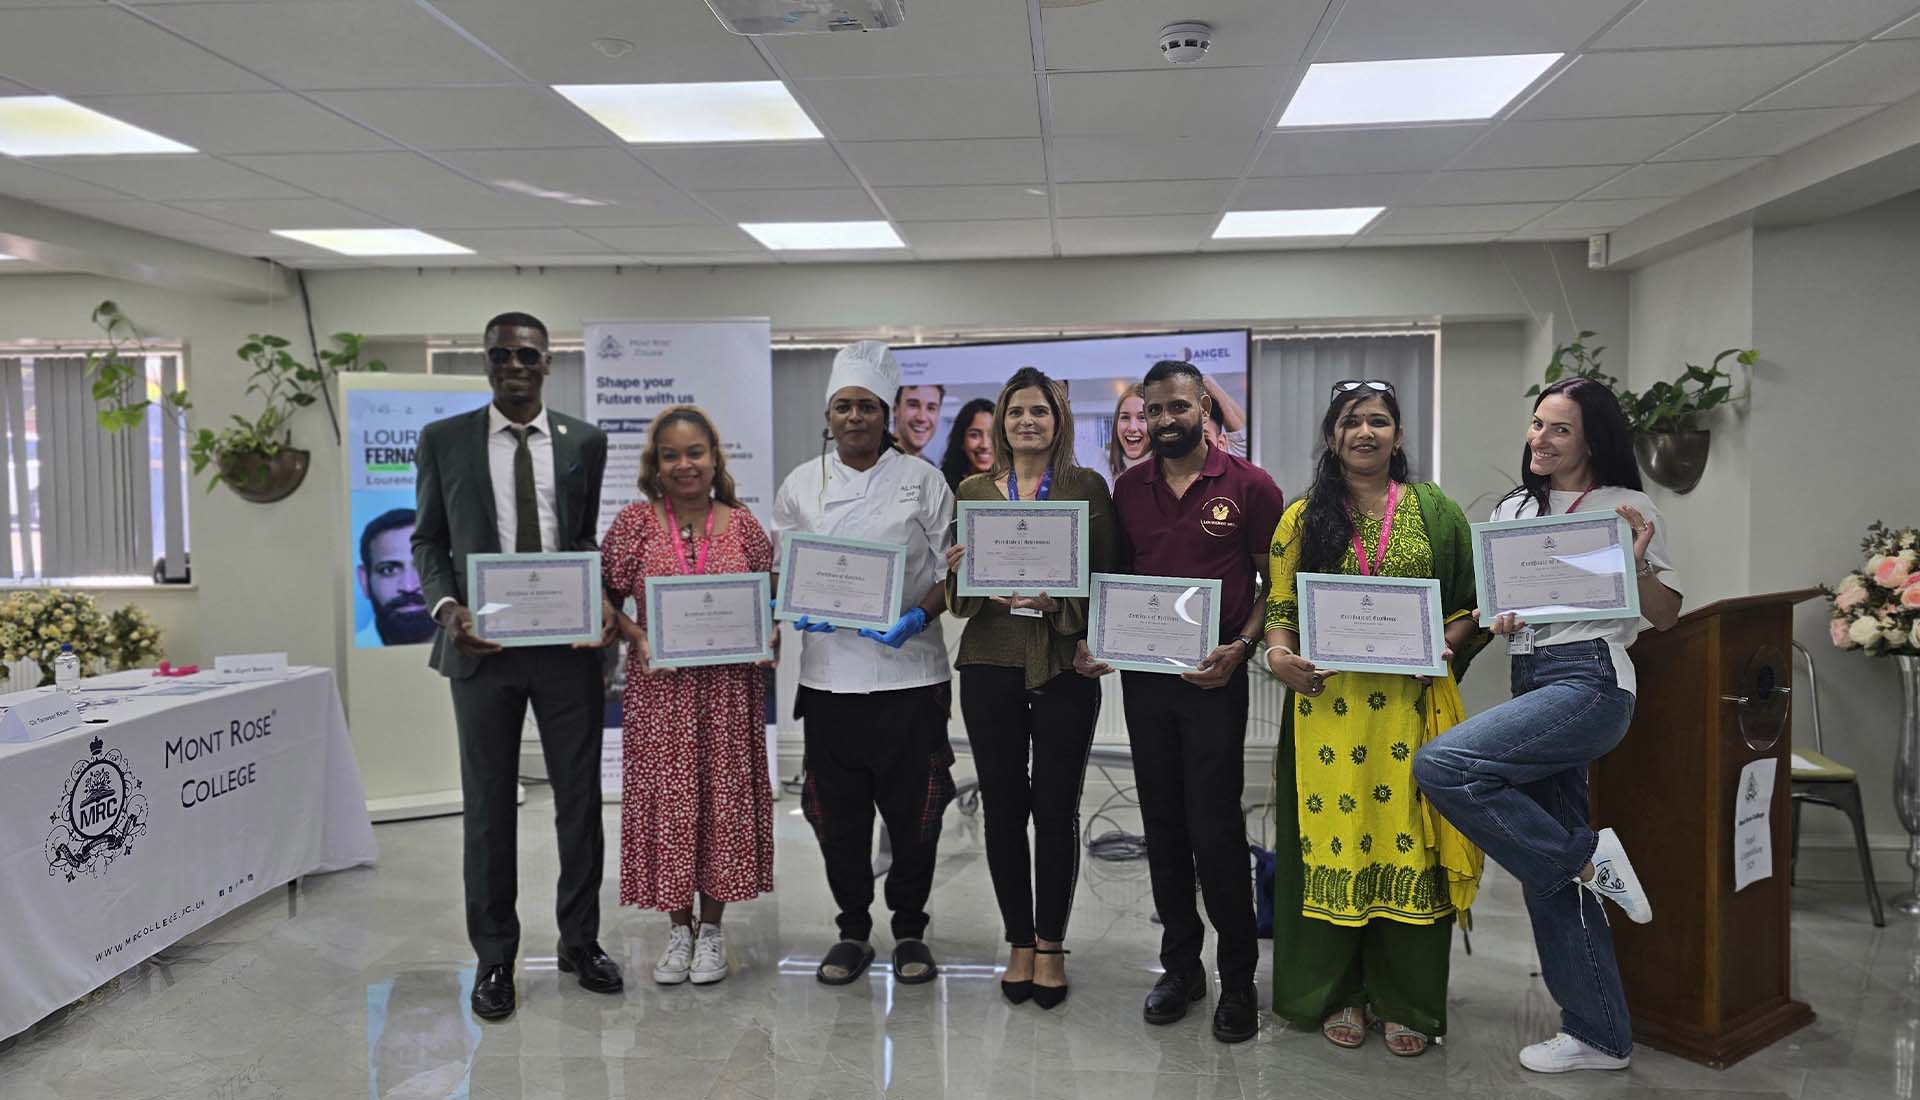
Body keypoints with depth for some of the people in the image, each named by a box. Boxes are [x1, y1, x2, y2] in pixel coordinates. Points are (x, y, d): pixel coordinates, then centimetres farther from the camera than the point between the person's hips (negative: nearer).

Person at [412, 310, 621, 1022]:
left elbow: (589, 537, 9)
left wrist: (602, 602, -9)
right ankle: (494, 957, 21)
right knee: (488, 803, 8)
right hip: (483, 643, 0)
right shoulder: (443, 440, 4)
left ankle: (580, 940, 25)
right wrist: (447, 607, -9)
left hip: (569, 643, 1)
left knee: (580, 795, 8)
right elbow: (428, 540, 7)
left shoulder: (584, 441, 6)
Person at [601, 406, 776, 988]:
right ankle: (678, 928, 22)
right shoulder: (635, 522, 0)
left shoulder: (742, 524, 3)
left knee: (723, 796, 6)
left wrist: (768, 639, -7)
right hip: (660, 685, 0)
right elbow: (607, 597, 4)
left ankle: (712, 928, 21)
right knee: (666, 798, 5)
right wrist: (639, 639, -12)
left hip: (728, 685, 1)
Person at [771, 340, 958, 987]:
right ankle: (852, 931, 26)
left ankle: (910, 930, 24)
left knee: (913, 808, 4)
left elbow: (951, 568, 3)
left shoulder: (921, 480, 3)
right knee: (838, 811, 8)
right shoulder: (800, 485, 8)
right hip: (830, 671, 2)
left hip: (909, 671, -1)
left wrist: (920, 616, -14)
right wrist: (801, 609, -9)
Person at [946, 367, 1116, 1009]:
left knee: (1056, 808, 3)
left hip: (1063, 666, -2)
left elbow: (1104, 579, 1)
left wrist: (1055, 600, -17)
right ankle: (1020, 943, 21)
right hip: (991, 665, 2)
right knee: (1002, 806, 6)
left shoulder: (1087, 488, 3)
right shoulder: (974, 491, 10)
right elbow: (956, 592, 13)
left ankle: (1051, 944, 20)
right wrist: (958, 570, -10)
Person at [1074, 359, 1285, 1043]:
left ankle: (1238, 978, 13)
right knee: (1162, 825, 11)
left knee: (1215, 829, -3)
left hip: (1213, 677, -4)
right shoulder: (1128, 489, 9)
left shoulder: (1248, 486, -3)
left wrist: (1242, 647, -15)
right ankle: (1180, 964, 25)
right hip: (1142, 675, 4)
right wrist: (1090, 641, 0)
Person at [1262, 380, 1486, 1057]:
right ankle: (1339, 995, 20)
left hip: (1410, 703, 0)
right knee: (1331, 837, 3)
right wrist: (1279, 653, -11)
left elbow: (1471, 604, 9)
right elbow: (1280, 606, 8)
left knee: (1406, 839, 2)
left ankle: (1404, 1002, 18)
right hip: (1327, 702, 0)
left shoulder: (1434, 510, 8)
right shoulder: (1303, 517, 9)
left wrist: (1443, 643, -10)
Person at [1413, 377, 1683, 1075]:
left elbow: (1665, 618, 1)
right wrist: (1499, 617, -2)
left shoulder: (1627, 507, 0)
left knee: (1441, 764, -25)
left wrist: (1637, 564, -16)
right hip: (1531, 683, 7)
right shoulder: (1512, 510, 16)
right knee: (1549, 876, 7)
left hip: (1591, 681, -6)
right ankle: (1599, 1037, 20)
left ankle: (1586, 858, -7)